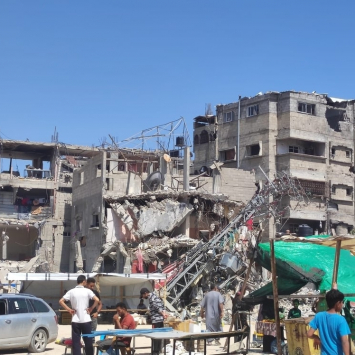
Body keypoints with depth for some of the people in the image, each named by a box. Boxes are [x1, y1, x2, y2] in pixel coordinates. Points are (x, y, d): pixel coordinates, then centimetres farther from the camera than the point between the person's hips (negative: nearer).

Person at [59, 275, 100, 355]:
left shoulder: (71, 291, 3)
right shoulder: (87, 291, -3)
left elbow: (61, 301, 0)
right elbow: (97, 300, -13)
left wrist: (69, 309, 4)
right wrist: (91, 308, 0)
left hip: (75, 321, 1)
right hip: (86, 320, -1)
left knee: (76, 342, 3)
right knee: (88, 342, 7)